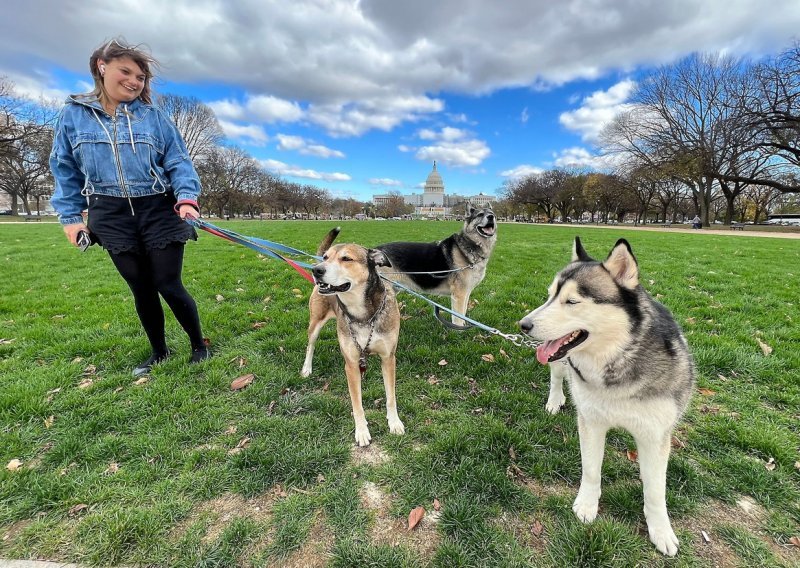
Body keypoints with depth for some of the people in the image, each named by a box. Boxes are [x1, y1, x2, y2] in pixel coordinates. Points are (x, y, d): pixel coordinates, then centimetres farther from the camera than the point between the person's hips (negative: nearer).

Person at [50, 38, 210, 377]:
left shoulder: (154, 116, 4)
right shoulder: (73, 115, 7)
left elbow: (179, 162, 0)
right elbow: (65, 171, 10)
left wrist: (187, 198, -18)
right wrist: (71, 216, 4)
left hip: (158, 210, -2)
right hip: (111, 216, 2)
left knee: (168, 285, -4)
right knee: (141, 288, 8)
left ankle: (199, 346, 15)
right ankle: (158, 351, 26)